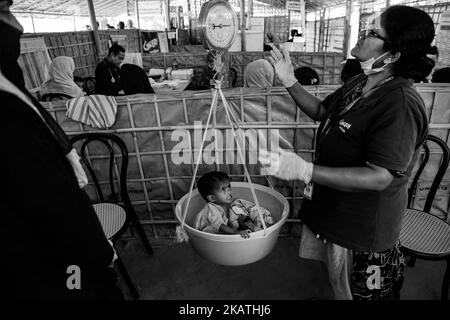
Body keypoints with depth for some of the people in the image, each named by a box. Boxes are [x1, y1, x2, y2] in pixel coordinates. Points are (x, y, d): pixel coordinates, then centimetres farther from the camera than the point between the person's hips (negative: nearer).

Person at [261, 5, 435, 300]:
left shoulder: (401, 104, -28)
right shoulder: (359, 84, 1)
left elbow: (379, 178, -31)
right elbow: (321, 111, 14)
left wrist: (304, 170, -39)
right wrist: (290, 82, 0)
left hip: (363, 226, -8)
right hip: (332, 209, 8)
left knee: (355, 290, 17)